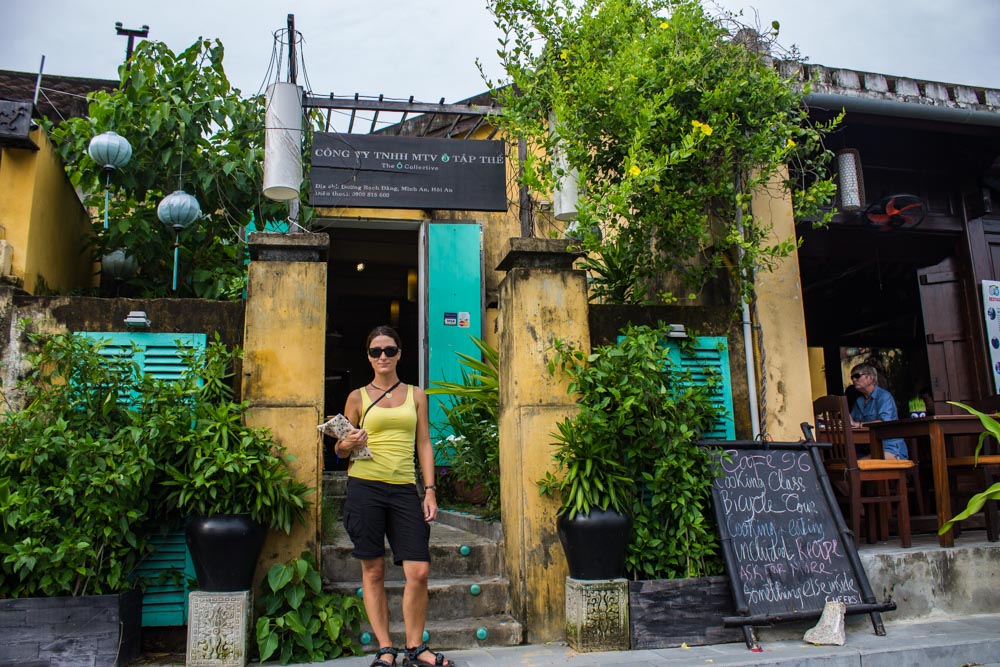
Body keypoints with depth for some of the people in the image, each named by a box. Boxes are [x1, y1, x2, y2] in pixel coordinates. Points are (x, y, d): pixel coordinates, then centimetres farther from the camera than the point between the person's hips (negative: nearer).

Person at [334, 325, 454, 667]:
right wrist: (348, 444, -11)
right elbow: (340, 449, 13)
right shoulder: (358, 397, 7)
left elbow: (424, 444, 10)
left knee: (419, 571, -5)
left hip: (404, 489, 1)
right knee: (373, 571, 3)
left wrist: (430, 491, 2)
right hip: (365, 487, -1)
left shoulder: (415, 395, 12)